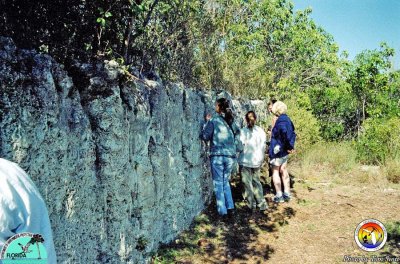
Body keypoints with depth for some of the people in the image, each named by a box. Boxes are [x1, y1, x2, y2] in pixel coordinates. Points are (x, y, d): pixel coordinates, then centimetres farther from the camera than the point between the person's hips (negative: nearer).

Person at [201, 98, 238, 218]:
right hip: (230, 155, 4)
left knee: (218, 183, 5)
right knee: (225, 181, 20)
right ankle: (230, 207, 15)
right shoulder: (231, 121, 7)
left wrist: (207, 122, 4)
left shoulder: (213, 120, -7)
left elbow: (205, 136, -7)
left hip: (217, 155, -4)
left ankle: (222, 211, 6)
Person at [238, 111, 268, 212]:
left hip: (245, 161, -4)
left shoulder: (243, 131, -13)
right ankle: (261, 203, 20)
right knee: (256, 182, 17)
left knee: (247, 183, 5)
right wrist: (261, 158, 13)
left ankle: (252, 205, 10)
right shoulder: (261, 131, -1)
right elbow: (263, 146, 4)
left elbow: (240, 146, -14)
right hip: (257, 161, 4)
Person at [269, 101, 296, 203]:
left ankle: (279, 195, 6)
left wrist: (289, 146, -18)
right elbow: (292, 134, 9)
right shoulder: (288, 120, 8)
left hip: (277, 150, -9)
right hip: (285, 151, 9)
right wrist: (291, 146, 3)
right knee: (284, 171, 16)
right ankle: (287, 194, 22)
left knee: (275, 172, 2)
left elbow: (286, 134, -29)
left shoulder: (280, 121, -19)